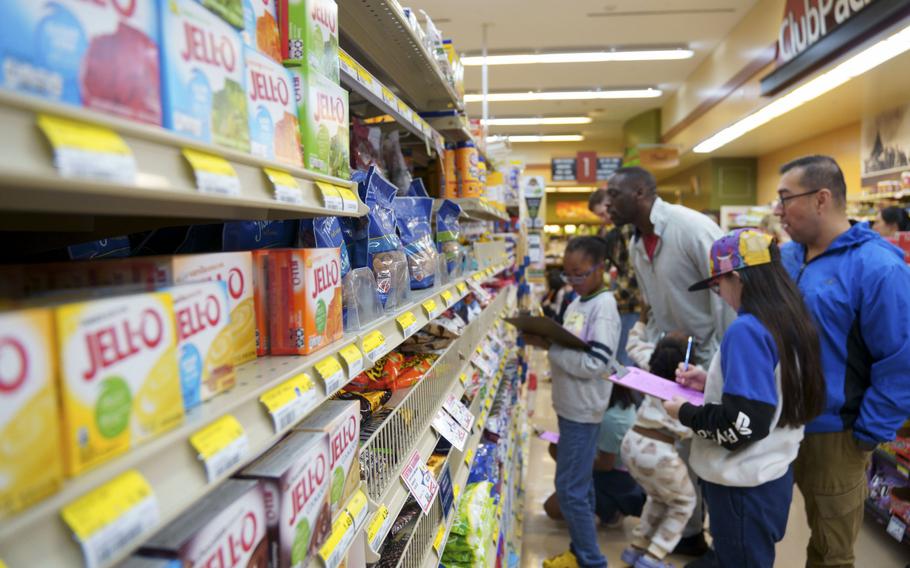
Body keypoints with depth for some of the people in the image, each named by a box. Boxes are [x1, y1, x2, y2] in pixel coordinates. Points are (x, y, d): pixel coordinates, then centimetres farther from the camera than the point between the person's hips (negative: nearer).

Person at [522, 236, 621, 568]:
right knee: (580, 484, 18)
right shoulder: (576, 303, 9)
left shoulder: (604, 307, -18)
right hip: (570, 406, 9)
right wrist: (543, 339, -2)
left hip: (582, 410, -9)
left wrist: (547, 346, -23)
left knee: (569, 489, -2)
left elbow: (594, 364, -25)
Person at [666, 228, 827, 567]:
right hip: (774, 475, 9)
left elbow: (742, 424, -28)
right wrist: (711, 382, 12)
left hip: (744, 487, -9)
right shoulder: (790, 322, 3)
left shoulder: (746, 331, -24)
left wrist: (686, 414, -13)